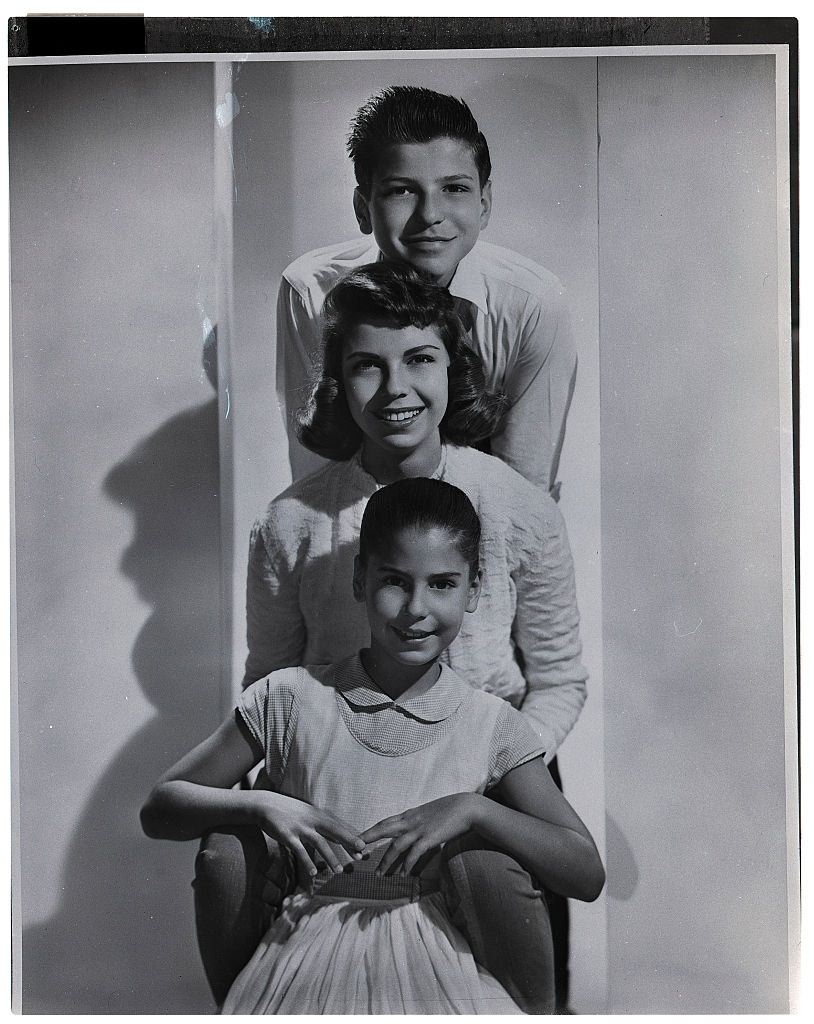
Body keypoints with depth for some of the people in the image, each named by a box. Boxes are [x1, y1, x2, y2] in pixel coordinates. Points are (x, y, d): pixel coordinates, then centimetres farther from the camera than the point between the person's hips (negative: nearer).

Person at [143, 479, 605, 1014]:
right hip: (311, 955, 0)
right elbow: (159, 809, 5)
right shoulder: (291, 699, 0)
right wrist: (261, 805, -15)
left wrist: (473, 809, -16)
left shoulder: (492, 723, 1)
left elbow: (589, 876, -2)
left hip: (436, 968, 0)